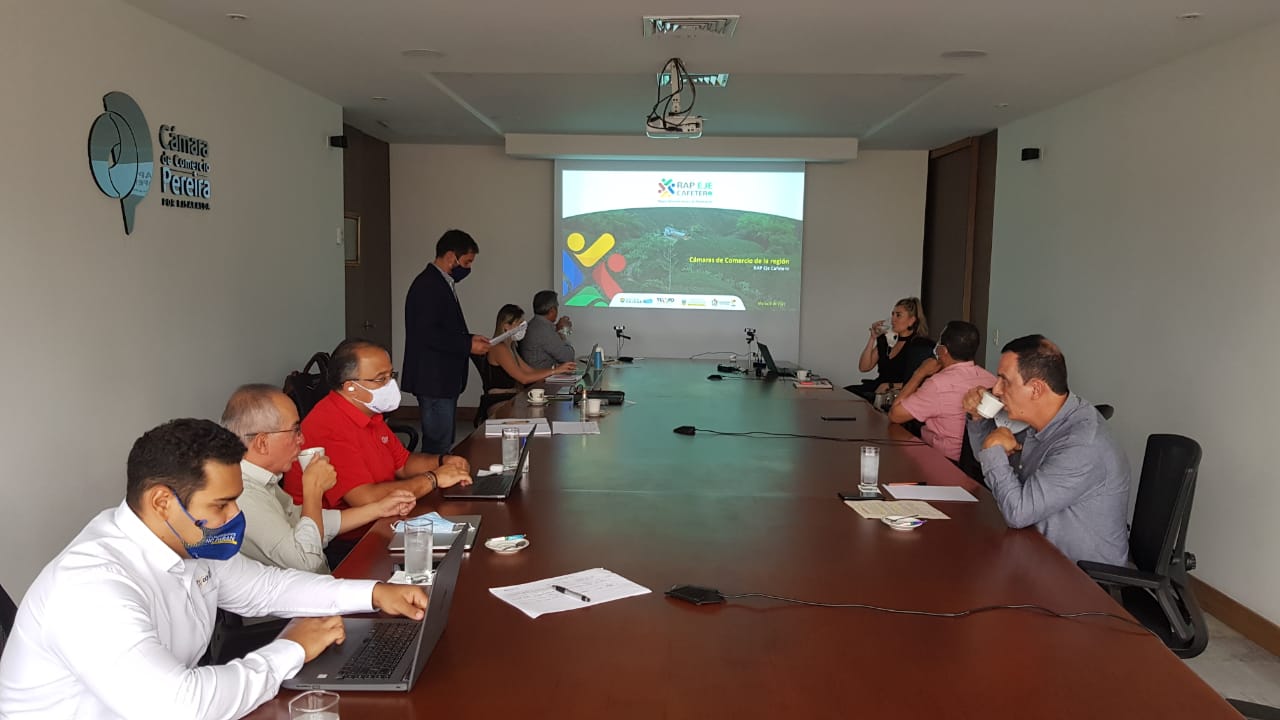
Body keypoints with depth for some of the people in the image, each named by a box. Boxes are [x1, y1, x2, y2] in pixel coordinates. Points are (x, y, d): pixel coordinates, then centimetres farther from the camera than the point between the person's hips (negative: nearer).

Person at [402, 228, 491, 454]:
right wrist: (468, 346, -17)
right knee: (438, 446, -7)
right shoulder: (428, 285, -16)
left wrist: (469, 338, 9)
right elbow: (427, 334, -24)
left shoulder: (442, 283, 17)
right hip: (433, 382, -11)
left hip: (444, 380, 11)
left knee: (443, 443, 15)